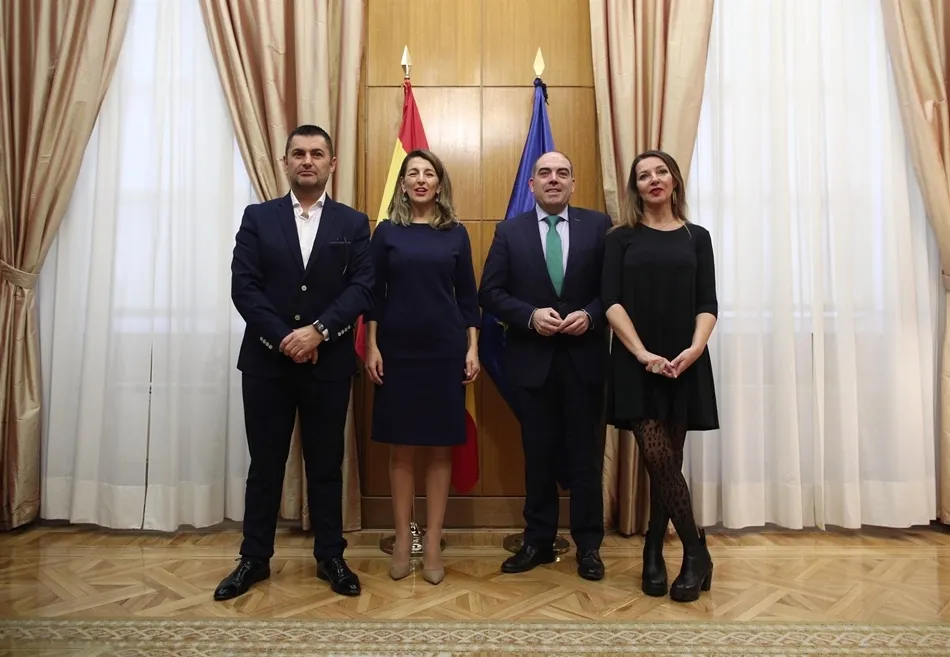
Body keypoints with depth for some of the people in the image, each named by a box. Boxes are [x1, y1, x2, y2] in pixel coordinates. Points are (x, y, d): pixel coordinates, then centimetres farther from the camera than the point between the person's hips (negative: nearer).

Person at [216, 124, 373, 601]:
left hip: (329, 362, 0)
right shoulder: (258, 218, 7)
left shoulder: (353, 224, 6)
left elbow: (362, 288, -5)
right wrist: (283, 338, -13)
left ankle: (330, 557, 24)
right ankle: (255, 558, 26)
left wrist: (318, 330, -17)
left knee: (326, 463, 9)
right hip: (266, 360, 1)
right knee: (265, 463, 10)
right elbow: (243, 287, -2)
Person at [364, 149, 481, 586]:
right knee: (401, 448, 6)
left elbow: (467, 295, 6)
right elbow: (374, 294, 3)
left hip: (445, 351, 0)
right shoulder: (386, 231, 5)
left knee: (440, 448, 4)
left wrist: (473, 349, -1)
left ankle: (433, 545, 16)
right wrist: (372, 348, -4)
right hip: (397, 351, 0)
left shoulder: (455, 233, 6)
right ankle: (402, 542, 20)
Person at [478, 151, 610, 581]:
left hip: (583, 357, 0)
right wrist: (530, 315, -14)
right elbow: (490, 293, -1)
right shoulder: (509, 232, 5)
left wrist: (590, 315, -15)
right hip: (531, 358, 1)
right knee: (538, 454, 11)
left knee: (584, 453, 9)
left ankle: (588, 545, 24)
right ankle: (538, 541, 27)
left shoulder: (598, 225, 4)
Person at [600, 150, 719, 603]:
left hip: (684, 365, 2)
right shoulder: (622, 238, 6)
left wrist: (694, 349, -15)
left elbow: (707, 305, 4)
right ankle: (695, 552, 7)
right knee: (659, 459, -9)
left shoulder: (696, 237, 11)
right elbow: (611, 302, -4)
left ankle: (654, 553, 21)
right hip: (636, 364, -1)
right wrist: (643, 353, -16)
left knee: (667, 461, 5)